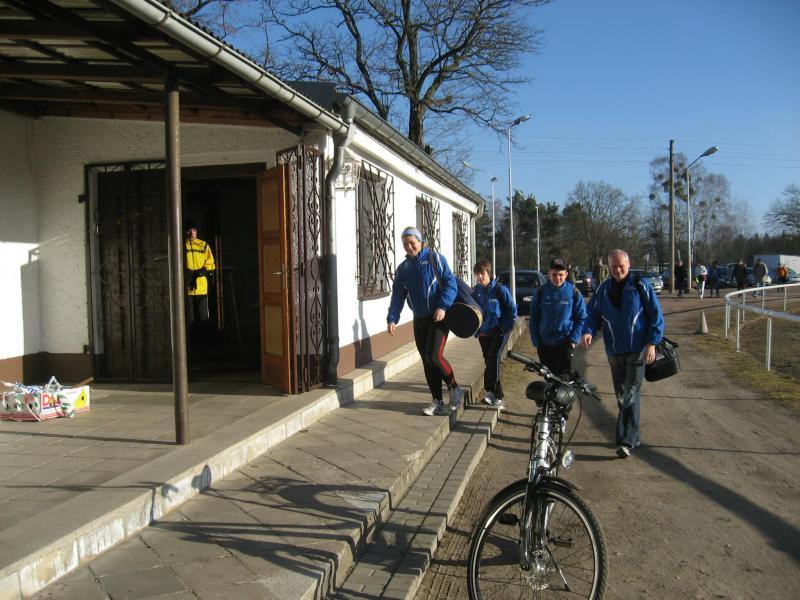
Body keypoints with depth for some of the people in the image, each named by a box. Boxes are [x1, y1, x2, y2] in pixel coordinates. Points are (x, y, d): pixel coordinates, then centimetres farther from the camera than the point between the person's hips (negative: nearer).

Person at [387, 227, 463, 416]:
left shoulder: (435, 259, -4)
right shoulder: (403, 269, 9)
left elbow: (450, 283, -9)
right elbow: (397, 296, 6)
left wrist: (443, 306, -22)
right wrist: (392, 318, -7)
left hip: (439, 317, -5)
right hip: (419, 320, 5)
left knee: (434, 356, -16)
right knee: (427, 362, 6)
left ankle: (454, 389, 8)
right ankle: (438, 402, 16)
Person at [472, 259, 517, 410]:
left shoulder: (500, 289, -13)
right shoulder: (474, 292, 1)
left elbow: (513, 310, -7)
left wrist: (505, 328, -10)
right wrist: (476, 331, 5)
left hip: (499, 331, -5)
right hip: (483, 333, 5)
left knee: (493, 358, -19)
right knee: (488, 361, 10)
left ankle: (493, 393, -16)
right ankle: (492, 392, 20)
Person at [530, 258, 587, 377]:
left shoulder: (573, 292, -3)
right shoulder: (541, 292, 0)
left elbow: (582, 318, 1)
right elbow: (533, 319, 6)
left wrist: (574, 339, -8)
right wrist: (536, 341, 0)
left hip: (565, 345, -2)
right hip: (545, 345, 2)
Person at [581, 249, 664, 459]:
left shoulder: (640, 286, -6)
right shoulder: (603, 289, 5)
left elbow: (656, 314, -5)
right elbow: (592, 314, 7)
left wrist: (652, 342, -11)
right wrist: (588, 331, -13)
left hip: (637, 350, -4)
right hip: (614, 351, 5)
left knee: (631, 395, -9)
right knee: (621, 396, 13)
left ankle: (627, 441, -8)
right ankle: (633, 436, 27)